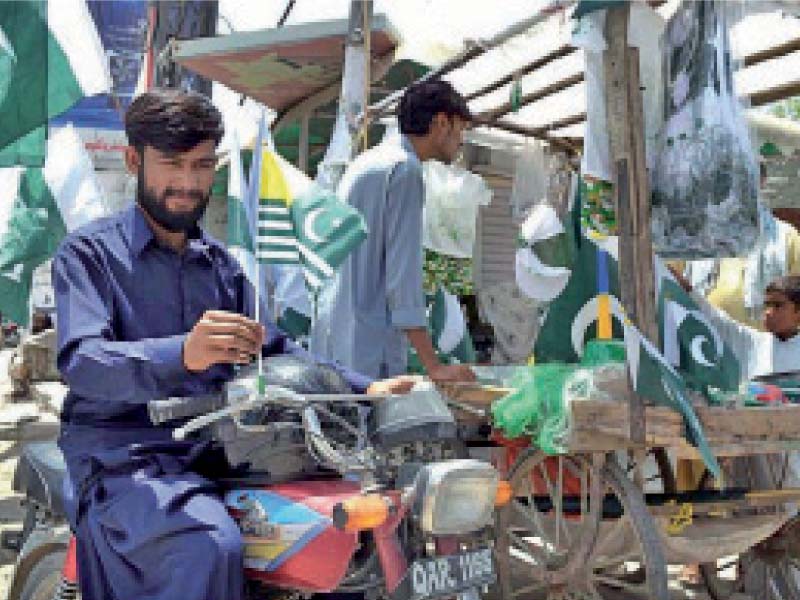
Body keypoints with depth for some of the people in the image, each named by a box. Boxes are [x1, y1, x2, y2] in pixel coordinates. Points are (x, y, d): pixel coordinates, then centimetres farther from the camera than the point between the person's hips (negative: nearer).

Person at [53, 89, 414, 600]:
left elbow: (274, 351, 17)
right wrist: (182, 355, -37)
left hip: (219, 452, 6)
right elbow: (81, 361, -17)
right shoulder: (90, 251, -1)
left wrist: (364, 388, 0)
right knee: (210, 546, -34)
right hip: (124, 457, -6)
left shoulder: (221, 263, 20)